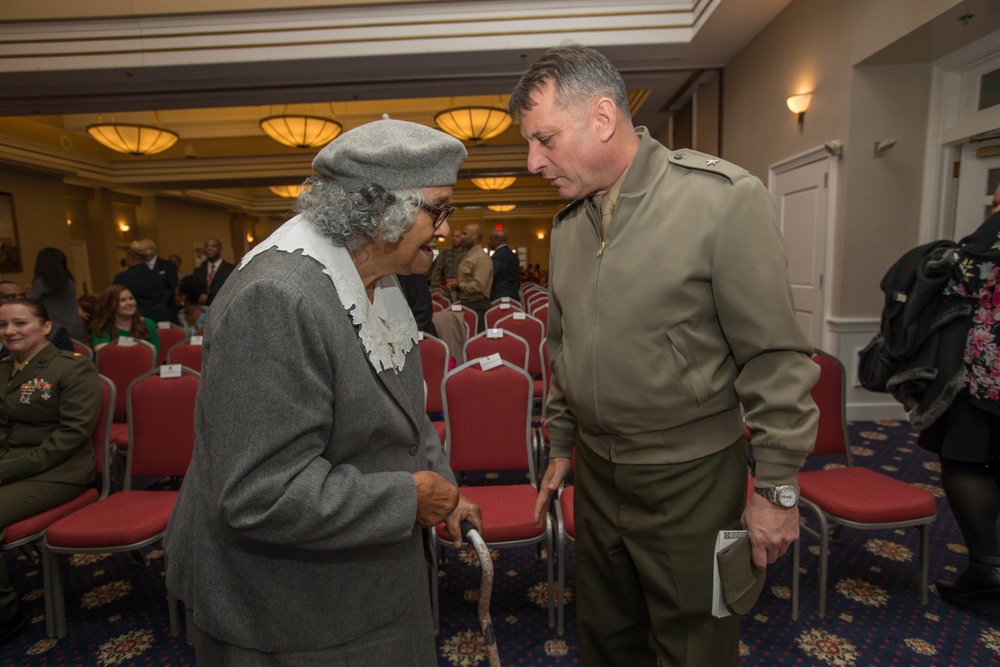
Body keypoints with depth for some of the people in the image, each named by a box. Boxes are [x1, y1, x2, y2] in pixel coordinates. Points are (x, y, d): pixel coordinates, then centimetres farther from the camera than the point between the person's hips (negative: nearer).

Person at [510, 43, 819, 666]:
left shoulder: (723, 197, -16)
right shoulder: (569, 222, 4)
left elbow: (775, 356, -14)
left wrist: (778, 487, -10)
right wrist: (562, 445, 16)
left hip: (691, 479, -5)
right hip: (597, 473, 6)